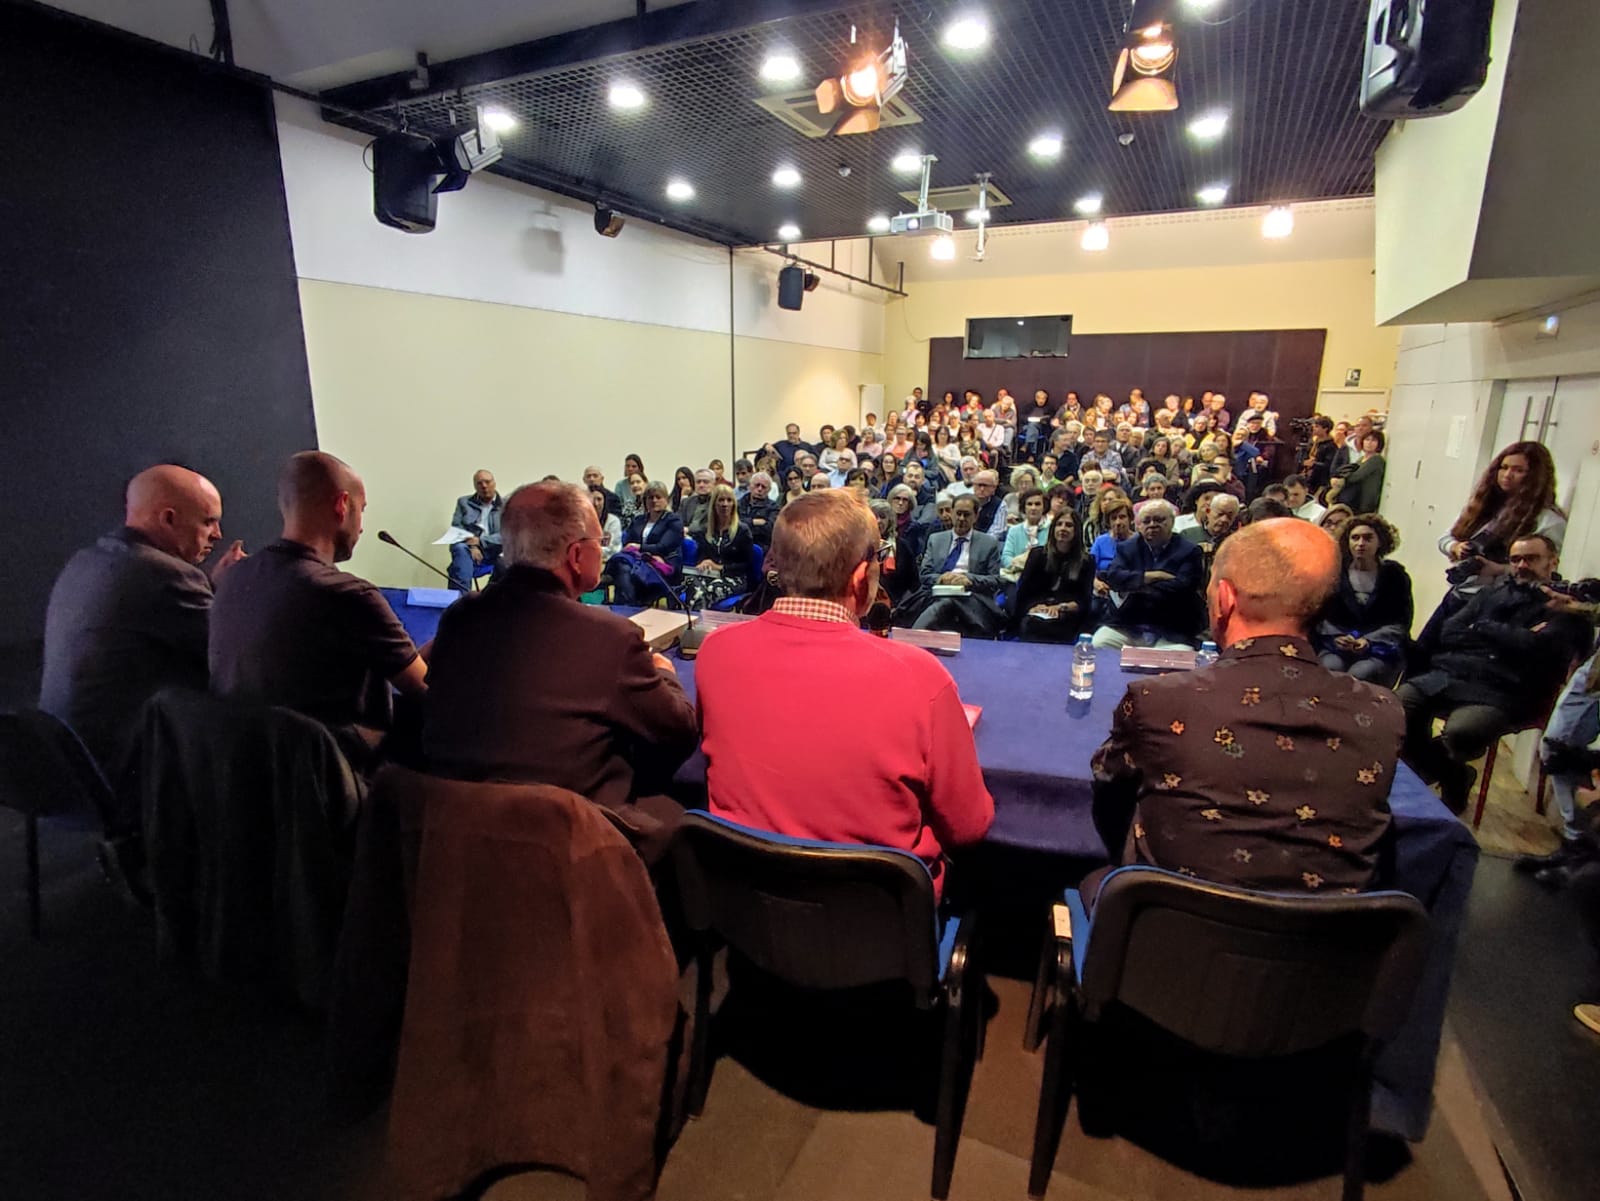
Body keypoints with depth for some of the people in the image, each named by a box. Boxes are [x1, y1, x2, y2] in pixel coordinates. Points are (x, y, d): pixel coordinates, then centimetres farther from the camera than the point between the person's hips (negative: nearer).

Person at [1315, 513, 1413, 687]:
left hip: (1381, 649, -1)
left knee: (1359, 676, -32)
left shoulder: (1394, 575, 8)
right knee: (1329, 670, -32)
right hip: (1335, 646, 1)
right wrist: (1337, 638, -12)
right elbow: (1322, 616, 8)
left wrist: (1369, 641, -13)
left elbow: (1400, 622, 3)